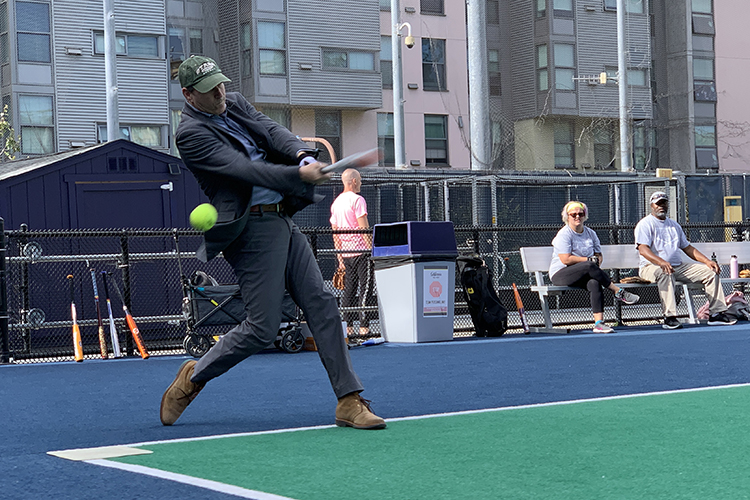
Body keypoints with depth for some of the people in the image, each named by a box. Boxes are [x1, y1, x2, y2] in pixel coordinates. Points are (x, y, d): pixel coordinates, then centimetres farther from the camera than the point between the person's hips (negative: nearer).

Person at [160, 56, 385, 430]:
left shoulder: (236, 104, 14)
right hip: (252, 230, -8)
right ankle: (194, 377, 15)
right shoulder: (191, 133, -10)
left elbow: (272, 130, 0)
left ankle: (349, 402, 3)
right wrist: (299, 175, -32)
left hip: (284, 221, 8)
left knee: (322, 305, 1)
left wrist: (302, 154, -22)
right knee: (261, 329, -8)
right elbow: (242, 168, -21)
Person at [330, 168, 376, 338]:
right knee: (365, 287, -5)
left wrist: (340, 258, 18)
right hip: (361, 251, -7)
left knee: (349, 289, 9)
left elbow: (335, 233, 15)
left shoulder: (335, 202, 15)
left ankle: (347, 327, 6)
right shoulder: (357, 199, -7)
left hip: (345, 253, 7)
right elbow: (364, 227, -14)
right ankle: (364, 327, -10)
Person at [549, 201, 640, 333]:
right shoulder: (564, 234, -5)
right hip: (560, 275, -5)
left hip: (584, 276, 5)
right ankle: (619, 292, -23)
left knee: (594, 282, -31)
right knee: (589, 267, -34)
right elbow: (566, 259, -15)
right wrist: (589, 260, -10)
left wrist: (597, 261, -9)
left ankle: (599, 323, -38)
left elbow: (598, 255, 16)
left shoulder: (590, 233, 15)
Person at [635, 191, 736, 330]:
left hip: (678, 267, 7)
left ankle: (716, 313, -9)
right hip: (651, 266, -7)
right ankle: (670, 317, -46)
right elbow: (643, 249, -16)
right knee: (665, 273, -41)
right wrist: (661, 262, -35)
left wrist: (707, 261, 7)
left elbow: (688, 248, 24)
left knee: (711, 271, -5)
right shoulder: (645, 224, -1)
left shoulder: (674, 225, 23)